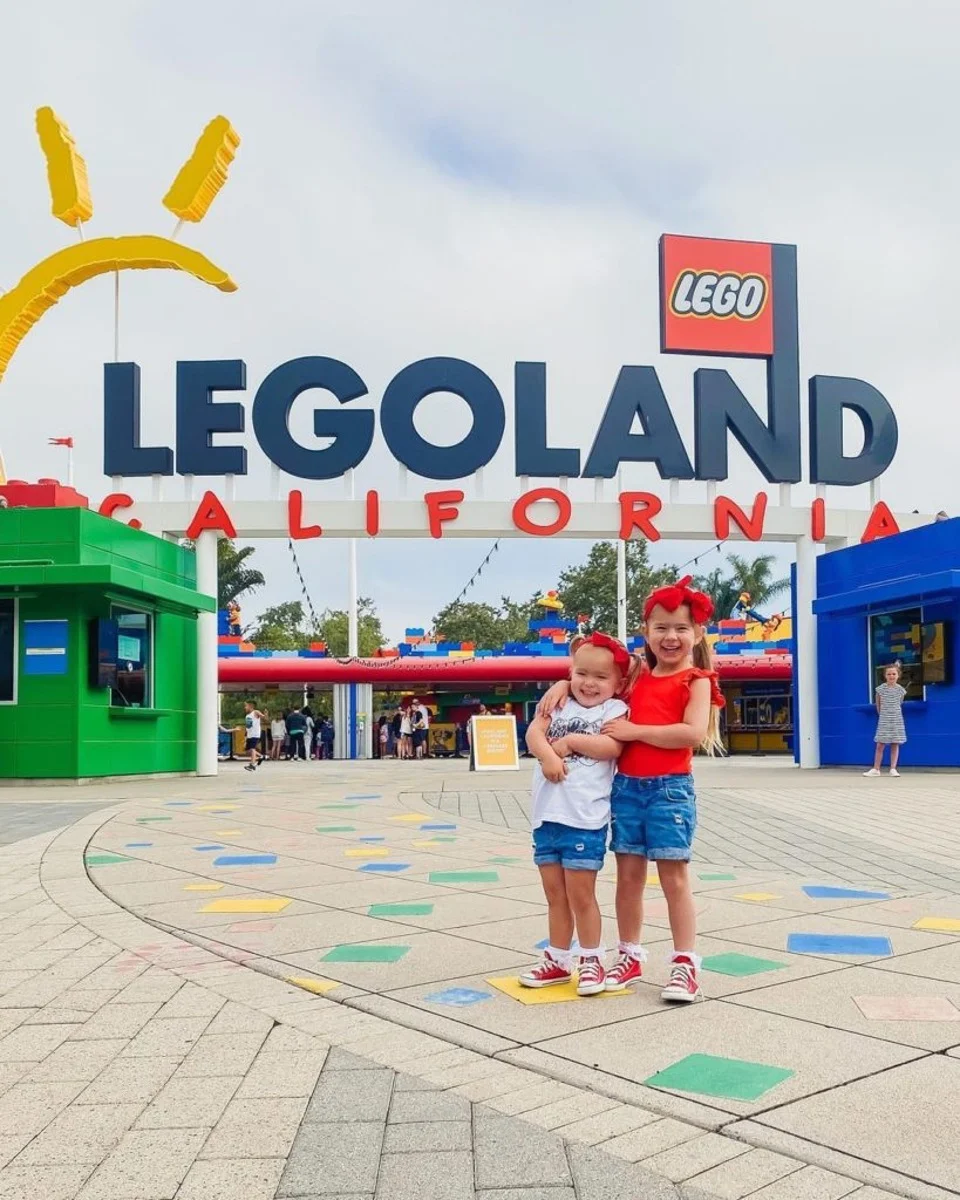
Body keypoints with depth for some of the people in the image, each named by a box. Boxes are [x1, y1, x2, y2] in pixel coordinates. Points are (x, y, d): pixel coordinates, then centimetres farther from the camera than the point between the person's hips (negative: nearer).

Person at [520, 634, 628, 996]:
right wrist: (548, 755, -19)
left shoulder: (614, 709, -2)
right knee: (555, 895, 15)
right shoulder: (560, 704, 12)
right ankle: (557, 961, 28)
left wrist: (569, 741, -11)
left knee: (580, 895, 2)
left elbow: (611, 747, -18)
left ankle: (592, 962, 19)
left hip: (585, 818, -5)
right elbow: (534, 733, 0)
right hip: (547, 815, 5)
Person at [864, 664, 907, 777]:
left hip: (896, 720, 1)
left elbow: (900, 703, 11)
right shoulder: (880, 689, -6)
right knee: (880, 745, -1)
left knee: (895, 745, 2)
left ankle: (893, 769, 6)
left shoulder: (900, 690, -2)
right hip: (883, 720, -1)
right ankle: (876, 769, 2)